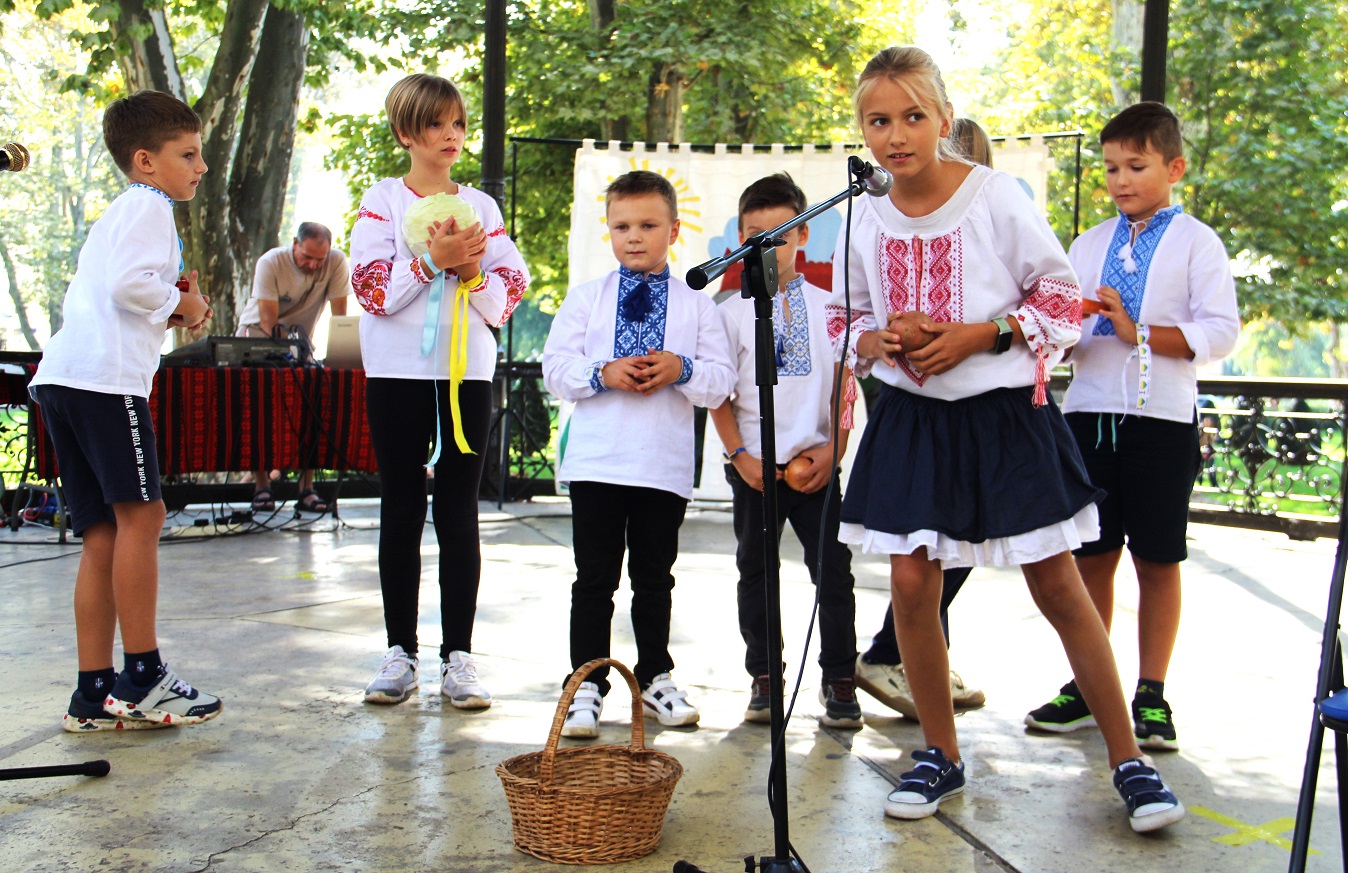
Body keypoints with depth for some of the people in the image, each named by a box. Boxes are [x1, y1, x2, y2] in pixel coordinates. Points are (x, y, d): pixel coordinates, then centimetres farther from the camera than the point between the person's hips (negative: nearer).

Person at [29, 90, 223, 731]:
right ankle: (141, 679, -8)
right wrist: (180, 304, -1)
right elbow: (130, 283, -18)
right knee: (140, 513, -10)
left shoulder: (117, 214, 31)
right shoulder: (148, 206, -1)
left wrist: (167, 315, 17)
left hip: (62, 377, 10)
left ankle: (95, 693, 5)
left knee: (103, 534, 6)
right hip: (106, 377, -10)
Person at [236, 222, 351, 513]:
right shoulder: (271, 263, -22)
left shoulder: (337, 262, -18)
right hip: (257, 336, -2)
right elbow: (268, 320, -24)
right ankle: (261, 485, -10)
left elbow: (340, 315, -16)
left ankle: (306, 487, -8)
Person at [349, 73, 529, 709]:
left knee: (459, 513, 2)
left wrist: (469, 270, -13)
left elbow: (509, 294, 5)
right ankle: (400, 653, 12)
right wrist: (432, 259, -18)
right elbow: (372, 288, -8)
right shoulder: (382, 200, 5)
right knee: (402, 512, 4)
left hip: (467, 374, 2)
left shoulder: (481, 206, 12)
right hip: (397, 373, -1)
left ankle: (458, 656, 6)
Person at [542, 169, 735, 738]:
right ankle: (587, 685, 11)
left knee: (654, 578, 12)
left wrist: (683, 370, -17)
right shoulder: (586, 298, 7)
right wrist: (602, 373, -16)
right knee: (594, 579, 3)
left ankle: (655, 680, 26)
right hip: (595, 462, 0)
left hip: (666, 467, 1)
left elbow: (720, 381, 2)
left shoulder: (696, 304, 8)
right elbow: (555, 369, 0)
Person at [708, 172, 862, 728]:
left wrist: (833, 450, -5)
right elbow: (719, 394, 1)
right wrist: (740, 455, -7)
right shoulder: (732, 310, 2)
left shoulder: (827, 306, 5)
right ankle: (763, 678, 21)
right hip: (754, 464, 0)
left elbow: (844, 386, 4)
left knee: (834, 570, 1)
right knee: (756, 572, 9)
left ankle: (839, 681, 12)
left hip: (815, 463, 0)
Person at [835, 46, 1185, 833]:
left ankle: (1129, 760, 15)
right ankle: (941, 754, 19)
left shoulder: (996, 196, -10)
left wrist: (981, 335, -17)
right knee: (912, 582, -1)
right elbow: (854, 320, 13)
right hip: (912, 415, 4)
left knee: (1058, 587, 2)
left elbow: (1063, 296, -4)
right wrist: (877, 343, -9)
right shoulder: (865, 221, 1)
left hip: (1004, 414, -3)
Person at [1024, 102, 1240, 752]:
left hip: (1162, 417, -3)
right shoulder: (1089, 245, 14)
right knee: (1091, 555, 7)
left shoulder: (1196, 242, 2)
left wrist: (1139, 332, -15)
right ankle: (1086, 687, 17)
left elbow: (1220, 331, -7)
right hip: (1089, 412, 4)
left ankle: (1151, 696, 13)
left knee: (1157, 559, 3)